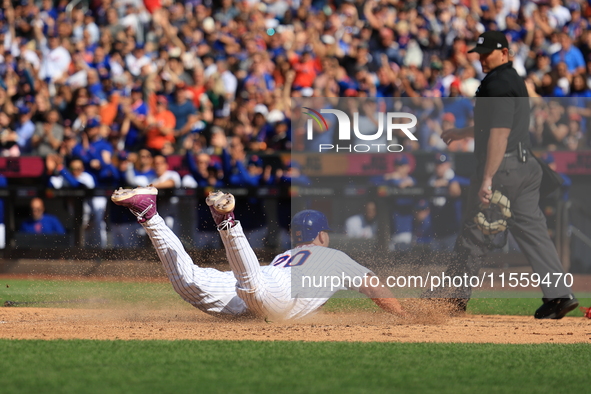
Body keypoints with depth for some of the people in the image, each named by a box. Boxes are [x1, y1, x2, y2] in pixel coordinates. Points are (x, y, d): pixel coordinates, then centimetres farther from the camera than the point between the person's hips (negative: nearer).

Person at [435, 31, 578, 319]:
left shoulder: (498, 84, -14)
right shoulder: (513, 80, 18)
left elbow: (499, 134, -22)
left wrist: (487, 179, -25)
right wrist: (461, 133, 40)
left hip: (503, 166, -9)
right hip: (526, 164, 9)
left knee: (474, 232, 2)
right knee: (531, 230, 4)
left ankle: (456, 296, 11)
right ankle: (559, 293, -6)